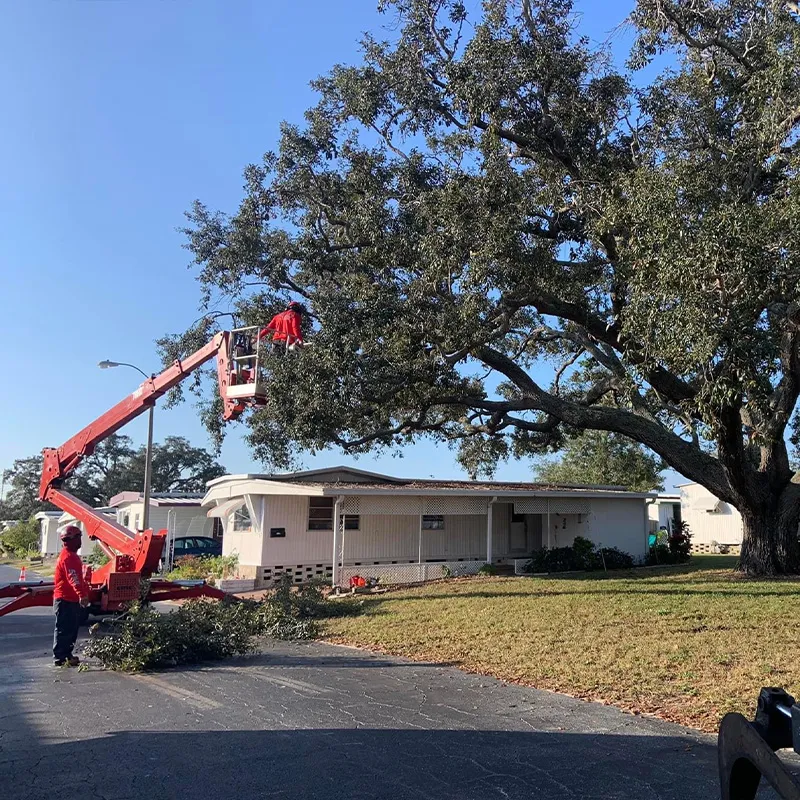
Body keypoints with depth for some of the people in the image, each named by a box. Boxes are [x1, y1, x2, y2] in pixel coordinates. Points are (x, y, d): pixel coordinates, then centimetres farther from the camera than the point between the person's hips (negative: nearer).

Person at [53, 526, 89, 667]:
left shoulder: (72, 555, 14)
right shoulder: (68, 557, -20)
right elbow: (73, 578, -35)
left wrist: (86, 591, 34)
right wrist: (81, 595, -46)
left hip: (72, 599, 10)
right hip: (65, 600, -10)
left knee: (71, 629, 16)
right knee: (64, 629, -4)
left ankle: (67, 654, 24)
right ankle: (59, 658, 2)